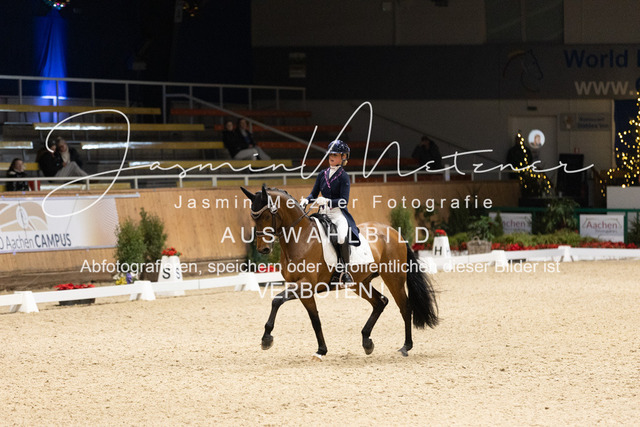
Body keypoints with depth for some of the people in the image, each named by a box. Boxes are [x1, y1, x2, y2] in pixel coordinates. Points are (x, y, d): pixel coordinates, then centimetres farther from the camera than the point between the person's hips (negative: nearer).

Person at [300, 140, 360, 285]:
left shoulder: (344, 177, -4)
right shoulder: (323, 174, 12)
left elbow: (344, 201, -12)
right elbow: (314, 194, 15)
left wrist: (327, 201, -27)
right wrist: (306, 200, -7)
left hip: (339, 214, -7)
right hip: (323, 214, 7)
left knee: (342, 237, -34)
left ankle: (345, 272, -21)